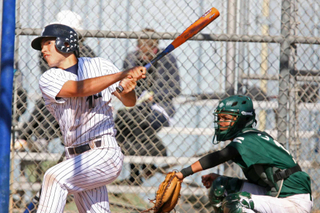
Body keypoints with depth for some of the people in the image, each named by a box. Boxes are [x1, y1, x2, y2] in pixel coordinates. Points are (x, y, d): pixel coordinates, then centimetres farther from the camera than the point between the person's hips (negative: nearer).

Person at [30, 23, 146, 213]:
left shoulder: (100, 65, 4)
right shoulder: (48, 80, 3)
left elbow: (129, 102, 12)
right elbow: (79, 89, -16)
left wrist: (128, 89, -14)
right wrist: (122, 74, -26)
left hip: (105, 153, -3)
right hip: (77, 159, 3)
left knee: (55, 177, -25)